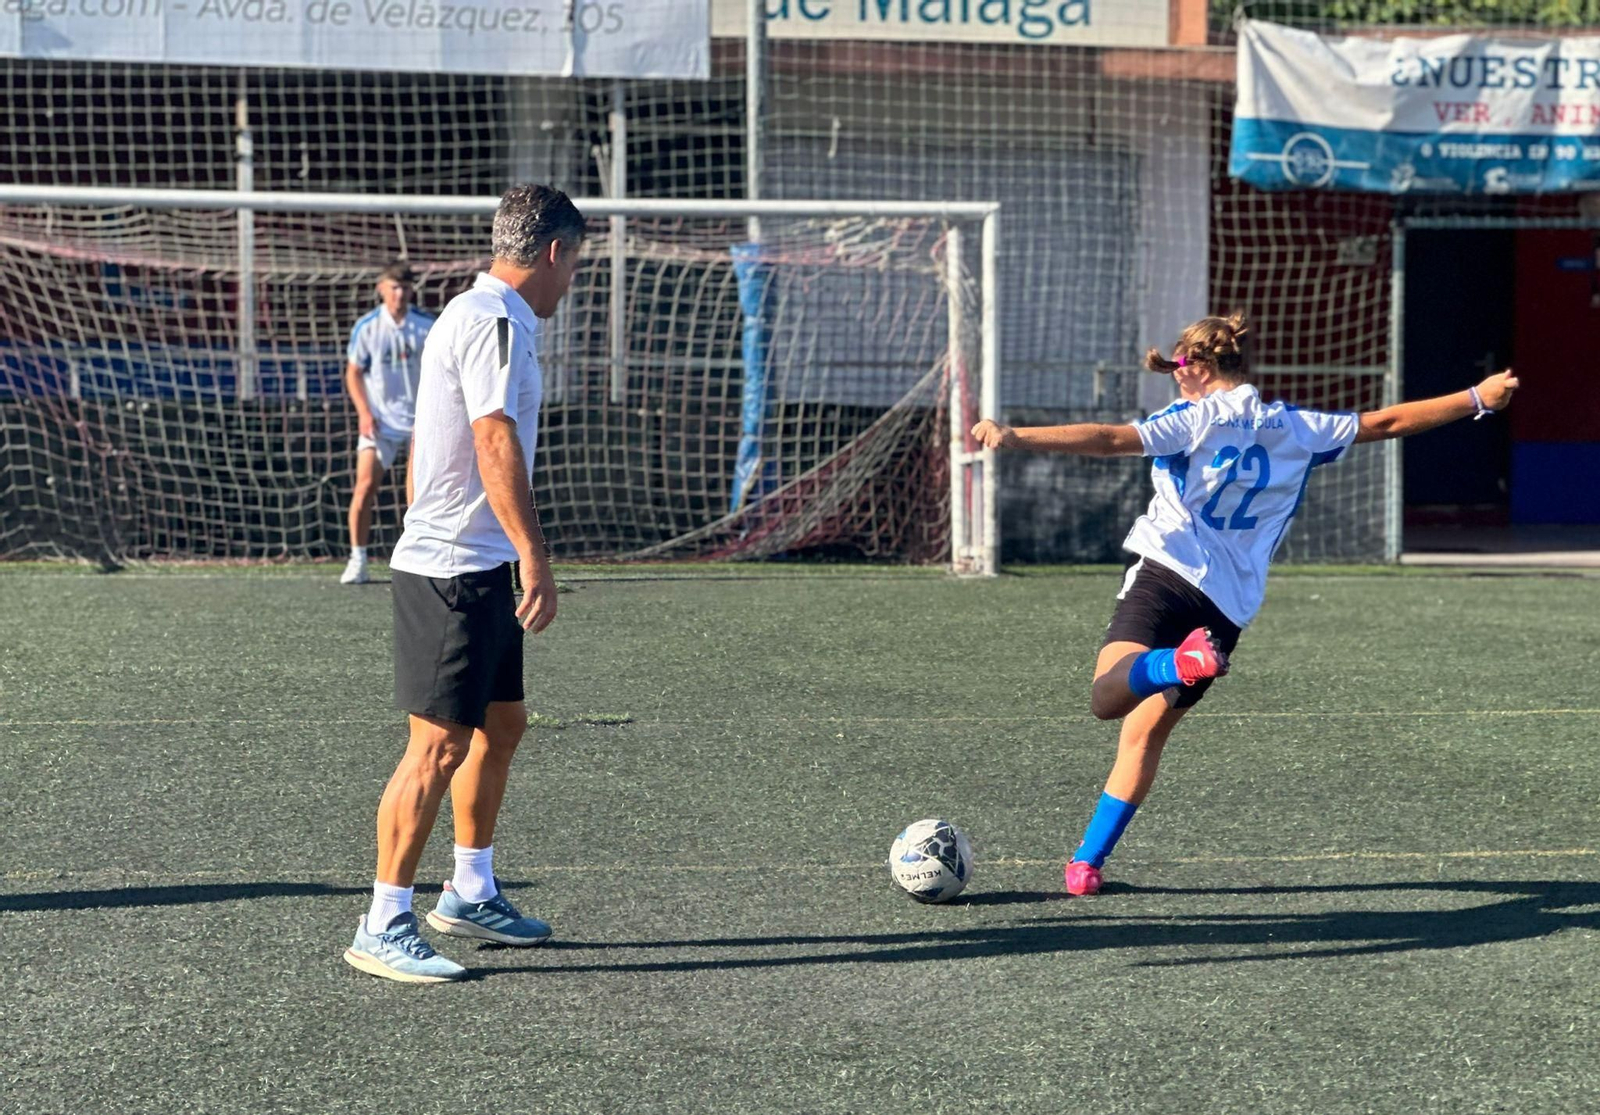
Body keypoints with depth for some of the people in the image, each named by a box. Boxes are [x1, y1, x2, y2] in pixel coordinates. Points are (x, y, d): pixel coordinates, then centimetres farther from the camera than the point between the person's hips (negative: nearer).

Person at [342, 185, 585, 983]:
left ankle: (470, 893, 31)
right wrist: (535, 556, -28)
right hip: (452, 569, -10)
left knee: (501, 725, 18)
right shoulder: (493, 321, -15)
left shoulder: (481, 315, 16)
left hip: (479, 568, 10)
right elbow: (496, 444, -24)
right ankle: (384, 929, -1)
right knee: (439, 746, -7)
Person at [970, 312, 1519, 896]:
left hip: (1167, 570, -6)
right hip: (1228, 608, 6)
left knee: (1108, 697, -21)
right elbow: (1388, 421, 23)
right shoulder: (1298, 429, 16)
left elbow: (1110, 439, -13)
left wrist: (1014, 437, -20)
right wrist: (1478, 398, 35)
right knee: (1145, 732, 14)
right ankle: (1087, 861, 14)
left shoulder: (1197, 418, 2)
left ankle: (1181, 661, -47)